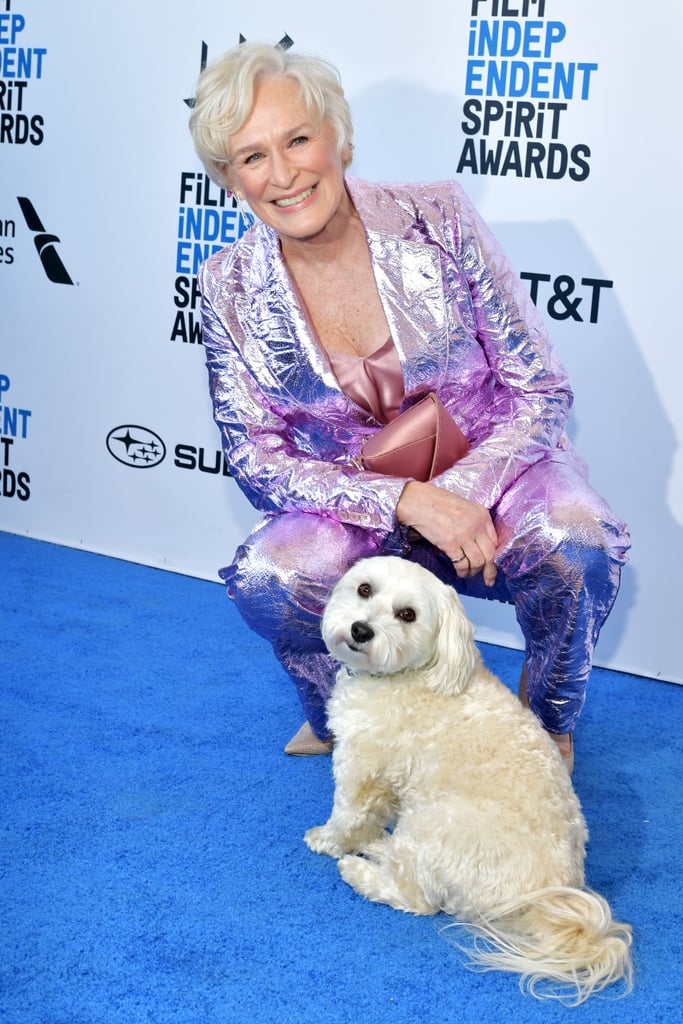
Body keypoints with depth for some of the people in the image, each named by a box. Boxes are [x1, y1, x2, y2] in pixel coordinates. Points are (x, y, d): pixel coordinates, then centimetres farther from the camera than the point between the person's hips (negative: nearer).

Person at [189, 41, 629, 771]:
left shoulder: (437, 219, -14)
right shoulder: (230, 287, -9)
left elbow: (541, 391, -10)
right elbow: (256, 459, -8)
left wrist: (460, 491, -26)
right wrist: (407, 501, -23)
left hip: (491, 476, -1)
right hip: (358, 511, 1)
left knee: (573, 547, -34)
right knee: (265, 580, -29)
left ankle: (548, 717, 1)